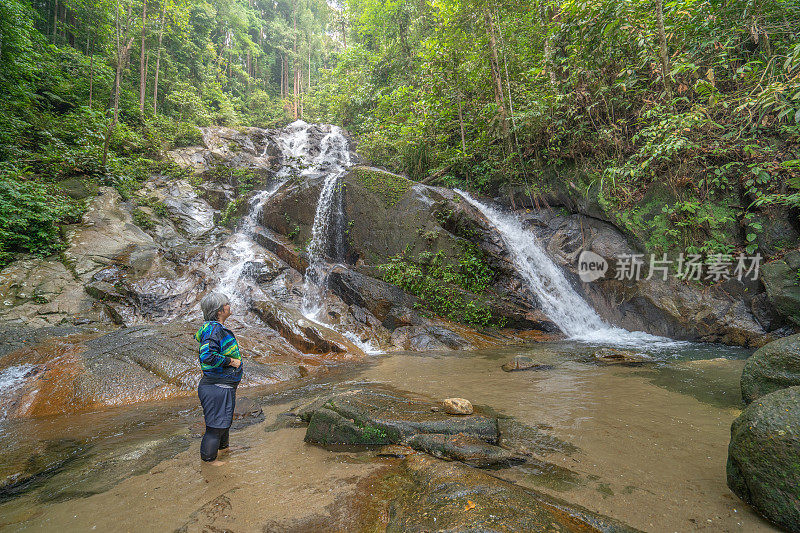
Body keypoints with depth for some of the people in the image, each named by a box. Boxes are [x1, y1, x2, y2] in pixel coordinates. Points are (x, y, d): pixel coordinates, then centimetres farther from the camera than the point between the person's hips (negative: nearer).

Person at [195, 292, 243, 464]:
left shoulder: (216, 328, 7)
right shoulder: (214, 329, -25)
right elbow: (207, 356, -35)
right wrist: (230, 361, -24)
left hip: (224, 386, 11)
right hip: (217, 387, -11)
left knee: (225, 418, 27)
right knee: (216, 422, 5)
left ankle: (223, 445, 47)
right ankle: (208, 457, 23)